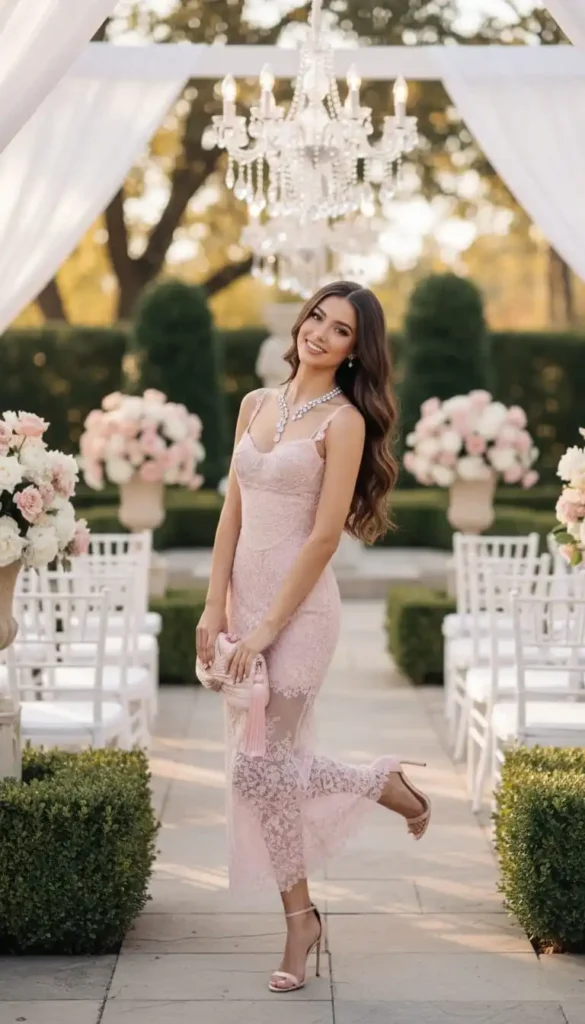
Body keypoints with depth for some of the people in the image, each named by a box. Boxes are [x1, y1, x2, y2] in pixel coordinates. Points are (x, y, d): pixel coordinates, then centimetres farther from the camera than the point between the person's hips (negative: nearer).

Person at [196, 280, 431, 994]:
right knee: (269, 762, 9)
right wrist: (215, 606, 2)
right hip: (244, 594, 6)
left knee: (261, 767, -4)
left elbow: (324, 536, -13)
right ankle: (384, 784, 32)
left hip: (299, 605, -6)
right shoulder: (256, 404, 10)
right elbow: (232, 512, 9)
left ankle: (299, 920, 16)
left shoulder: (343, 421, -9)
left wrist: (268, 628, -14)